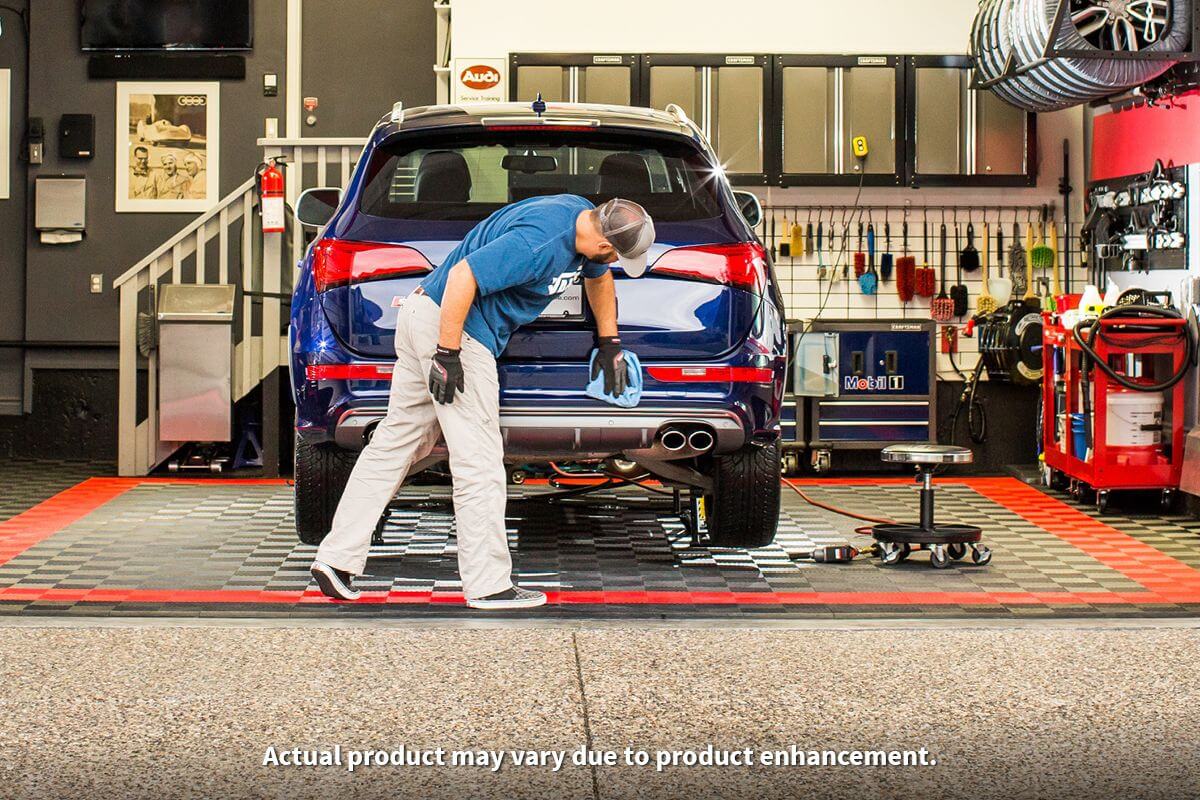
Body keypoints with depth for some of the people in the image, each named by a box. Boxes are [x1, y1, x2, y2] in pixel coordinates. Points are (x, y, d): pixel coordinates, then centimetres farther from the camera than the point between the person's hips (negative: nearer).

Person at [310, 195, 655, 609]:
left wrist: (609, 343, 32)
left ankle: (337, 557, 14)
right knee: (479, 462, -5)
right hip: (451, 326, -10)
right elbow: (463, 275, -27)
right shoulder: (538, 242, -25)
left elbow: (598, 277, 27)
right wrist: (447, 354, -24)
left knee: (396, 442, 11)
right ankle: (489, 585, 0)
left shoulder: (585, 218, 6)